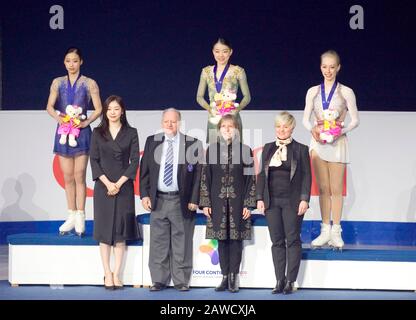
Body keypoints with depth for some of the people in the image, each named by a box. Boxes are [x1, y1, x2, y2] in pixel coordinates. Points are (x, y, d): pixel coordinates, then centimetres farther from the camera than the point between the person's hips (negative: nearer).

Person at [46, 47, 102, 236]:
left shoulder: (89, 84, 2)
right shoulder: (58, 83, 10)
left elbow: (98, 109, 1)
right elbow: (50, 106, 7)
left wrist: (87, 122, -14)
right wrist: (57, 116, -13)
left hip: (81, 132, -3)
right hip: (63, 131, 3)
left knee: (79, 176, -4)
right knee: (68, 177, 6)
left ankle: (80, 217, 2)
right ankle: (71, 216, 14)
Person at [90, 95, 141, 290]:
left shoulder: (131, 133, 5)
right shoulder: (98, 133, 7)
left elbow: (135, 160, -1)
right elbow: (94, 159, 1)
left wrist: (119, 183, -10)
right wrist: (107, 183, -10)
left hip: (124, 187, 0)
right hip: (103, 186, 1)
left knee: (121, 232, -1)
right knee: (104, 231, 0)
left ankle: (117, 274, 3)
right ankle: (107, 274, 4)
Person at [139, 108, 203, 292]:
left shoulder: (192, 143, -1)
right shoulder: (152, 141, 8)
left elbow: (198, 173, -2)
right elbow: (144, 170, 9)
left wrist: (194, 200, -7)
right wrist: (145, 195, 0)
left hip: (182, 201, -2)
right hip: (158, 200, 2)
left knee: (181, 243, 3)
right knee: (158, 242, 6)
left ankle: (181, 281, 12)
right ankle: (159, 280, 14)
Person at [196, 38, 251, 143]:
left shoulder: (238, 71, 3)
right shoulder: (206, 71, 11)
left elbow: (247, 96, 5)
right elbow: (199, 96, 12)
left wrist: (238, 108, -13)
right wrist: (209, 108, -7)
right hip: (213, 120, 2)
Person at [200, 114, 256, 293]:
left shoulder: (245, 150, 2)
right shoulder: (212, 150, 5)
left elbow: (250, 178, 1)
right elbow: (206, 177, 5)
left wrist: (248, 204, -5)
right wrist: (205, 203, -1)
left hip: (238, 202, -1)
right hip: (218, 201, 1)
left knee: (236, 239, 0)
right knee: (222, 239, 4)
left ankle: (234, 278, 6)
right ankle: (225, 277, 11)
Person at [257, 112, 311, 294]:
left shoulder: (300, 149, 2)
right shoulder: (268, 149, 12)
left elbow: (306, 176, -2)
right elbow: (261, 174, 12)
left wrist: (304, 199, -11)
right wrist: (260, 198, 3)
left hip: (292, 202, -3)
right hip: (272, 202, 3)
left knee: (292, 240, -1)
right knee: (277, 241, 4)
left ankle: (290, 281, 3)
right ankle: (280, 280, 8)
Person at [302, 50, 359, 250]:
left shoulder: (346, 92, 2)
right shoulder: (313, 91, 9)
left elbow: (355, 120, 1)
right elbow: (305, 118, 7)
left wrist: (342, 131, -17)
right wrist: (313, 130, -14)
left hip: (337, 143, -2)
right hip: (318, 142, 2)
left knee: (336, 189, -1)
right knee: (323, 188, 5)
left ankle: (336, 232, 4)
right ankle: (325, 230, 10)